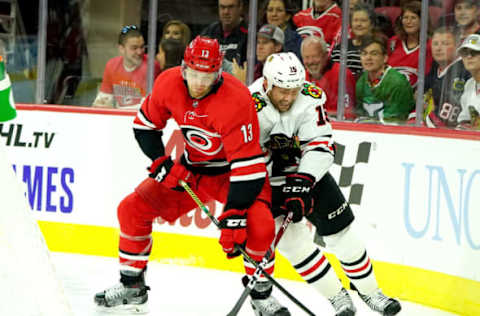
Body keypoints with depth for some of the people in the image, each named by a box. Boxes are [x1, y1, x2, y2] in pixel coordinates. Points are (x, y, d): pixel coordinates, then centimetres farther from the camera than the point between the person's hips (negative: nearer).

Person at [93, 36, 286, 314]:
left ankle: (261, 293, -3)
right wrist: (163, 164, -10)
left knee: (259, 226, -28)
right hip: (191, 169, 5)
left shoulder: (235, 101, -32)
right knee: (133, 209, -5)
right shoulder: (168, 83, -15)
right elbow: (145, 125, 3)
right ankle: (132, 287, 12)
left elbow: (247, 166, -33)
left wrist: (233, 217, -37)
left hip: (233, 170, -5)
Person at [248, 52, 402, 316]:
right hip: (265, 179, -2)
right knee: (292, 239, -11)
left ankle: (368, 290, 17)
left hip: (308, 170, 3)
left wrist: (301, 183, -30)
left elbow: (321, 145, -19)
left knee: (339, 229, 1)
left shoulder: (309, 97, -18)